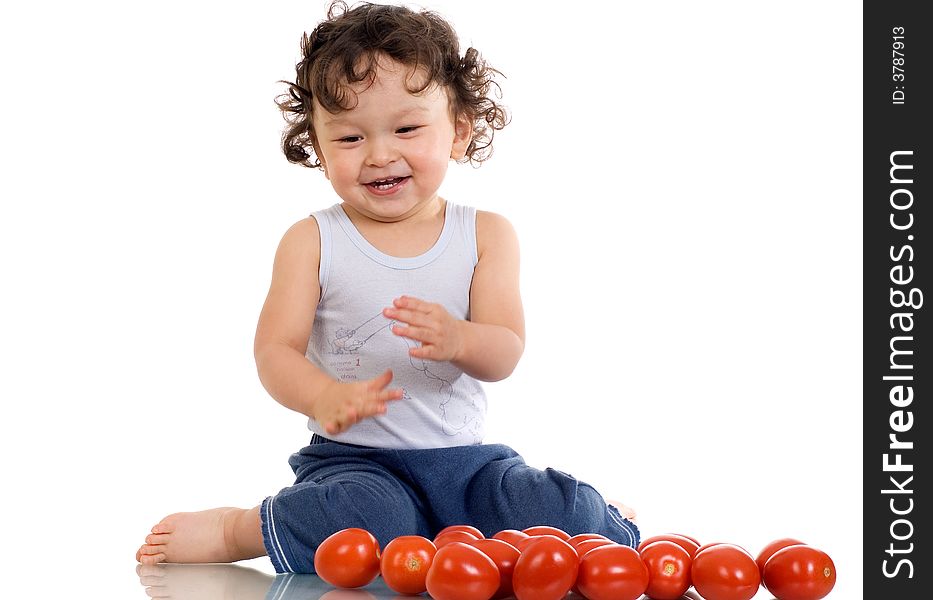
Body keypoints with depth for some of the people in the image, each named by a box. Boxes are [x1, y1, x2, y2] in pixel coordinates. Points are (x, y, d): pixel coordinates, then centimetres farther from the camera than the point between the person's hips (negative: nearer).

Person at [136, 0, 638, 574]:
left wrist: (458, 339, -33)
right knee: (372, 518, -34)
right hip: (353, 456, -1)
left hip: (463, 455, 2)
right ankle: (235, 530, -10)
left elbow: (506, 350, -6)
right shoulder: (311, 241, 0)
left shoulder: (487, 235, 4)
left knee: (568, 517, -24)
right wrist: (325, 398, -32)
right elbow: (275, 349, -8)